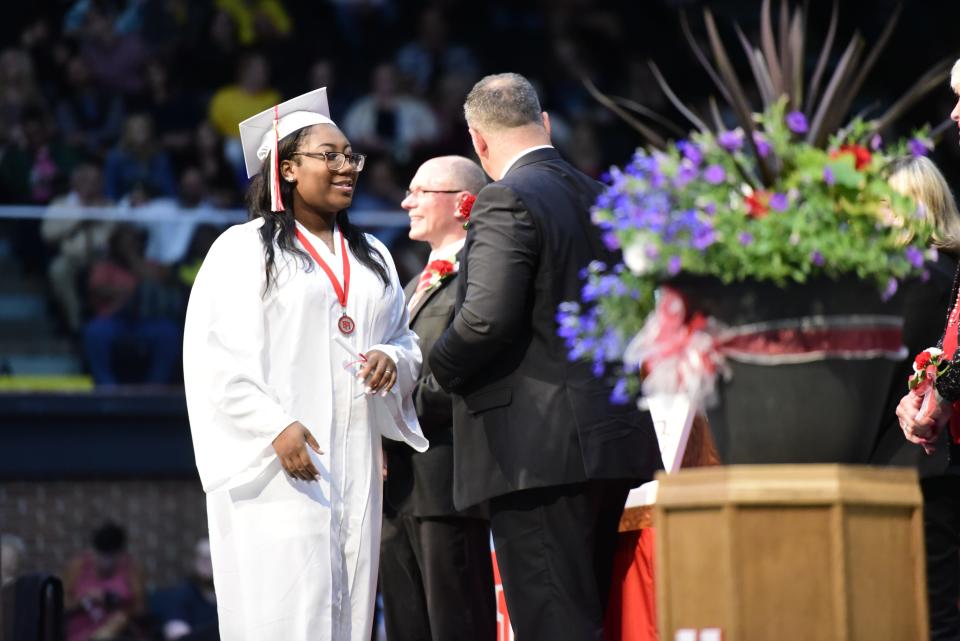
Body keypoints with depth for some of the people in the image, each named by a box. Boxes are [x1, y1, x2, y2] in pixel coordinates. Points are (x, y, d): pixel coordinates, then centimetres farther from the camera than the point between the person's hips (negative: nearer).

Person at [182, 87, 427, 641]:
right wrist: (275, 427, -18)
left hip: (357, 464, 5)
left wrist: (394, 360, -4)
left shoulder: (371, 256, 18)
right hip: (276, 468, -5)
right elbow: (216, 356, -7)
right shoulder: (244, 250, 0)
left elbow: (406, 338, 21)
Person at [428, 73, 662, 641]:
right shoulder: (603, 198, 14)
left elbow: (487, 318, -23)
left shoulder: (506, 202, -12)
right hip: (613, 440, 9)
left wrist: (441, 366, -5)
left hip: (538, 450, -9)